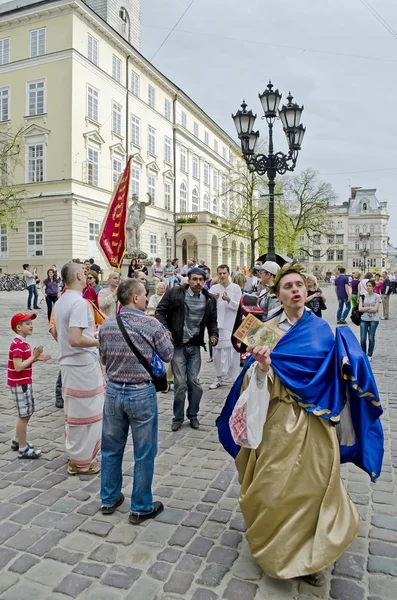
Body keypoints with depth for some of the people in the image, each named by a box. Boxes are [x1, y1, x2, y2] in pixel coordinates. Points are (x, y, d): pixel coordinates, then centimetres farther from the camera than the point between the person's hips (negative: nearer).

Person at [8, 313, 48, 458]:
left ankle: (17, 441, 32)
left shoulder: (22, 343, 11)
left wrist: (36, 358, 2)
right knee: (24, 415, -2)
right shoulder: (18, 345, -21)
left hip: (24, 383, 10)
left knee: (29, 411, 19)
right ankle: (23, 449, 9)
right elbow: (18, 367, -26)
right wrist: (33, 356, -21)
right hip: (19, 384, -10)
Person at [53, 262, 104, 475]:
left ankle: (73, 454, 34)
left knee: (73, 412, 20)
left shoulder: (59, 302, 9)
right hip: (84, 365, -9)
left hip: (68, 363, 9)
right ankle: (81, 462, 15)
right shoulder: (79, 302, -21)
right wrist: (99, 342, -15)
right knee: (86, 414, 3)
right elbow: (75, 340, -28)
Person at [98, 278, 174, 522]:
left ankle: (109, 499, 34)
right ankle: (141, 508, 21)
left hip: (114, 390, 5)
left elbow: (103, 358, 10)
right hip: (142, 393, -4)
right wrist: (166, 337, 13)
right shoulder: (152, 324, -15)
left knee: (112, 448, 19)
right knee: (144, 453, 9)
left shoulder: (106, 325, -2)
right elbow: (168, 355, -4)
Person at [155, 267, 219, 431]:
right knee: (180, 383, 1)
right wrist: (165, 329, -15)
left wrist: (213, 335, -2)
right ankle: (178, 418, 18)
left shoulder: (210, 299, 4)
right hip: (177, 345, -3)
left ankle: (193, 415, 27)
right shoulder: (174, 293, -7)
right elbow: (160, 311, -1)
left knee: (194, 382, 7)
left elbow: (212, 321, 15)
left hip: (195, 346, 3)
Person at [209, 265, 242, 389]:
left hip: (232, 325, -3)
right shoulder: (213, 288, 7)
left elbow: (239, 306, -5)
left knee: (233, 352, -1)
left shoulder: (236, 288, -1)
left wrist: (229, 300, -19)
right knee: (217, 351, 9)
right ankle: (220, 377, 21)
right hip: (217, 324, 3)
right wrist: (213, 300, -12)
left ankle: (236, 378, 9)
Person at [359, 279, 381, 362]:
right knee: (363, 338, 0)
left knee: (371, 338, 2)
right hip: (364, 319, 2)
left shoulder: (377, 296, -2)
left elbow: (375, 309, -10)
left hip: (374, 320, -2)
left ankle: (369, 355, 16)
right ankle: (363, 354, 17)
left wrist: (365, 309, -8)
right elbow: (360, 309, -3)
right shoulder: (363, 296, 6)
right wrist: (370, 307, -9)